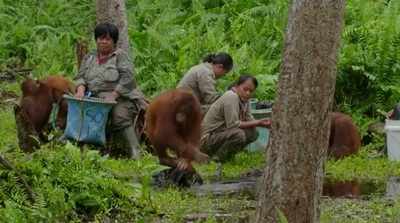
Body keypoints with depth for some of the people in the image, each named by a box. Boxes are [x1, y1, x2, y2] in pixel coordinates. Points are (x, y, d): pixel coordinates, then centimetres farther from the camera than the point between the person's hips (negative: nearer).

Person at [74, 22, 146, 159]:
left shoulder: (120, 56, 3)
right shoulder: (89, 58, 20)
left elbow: (127, 79, -9)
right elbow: (81, 76, 12)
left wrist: (113, 95, -19)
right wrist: (80, 89, -11)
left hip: (119, 97, -5)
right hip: (96, 99, 5)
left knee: (121, 117, -32)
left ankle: (135, 153, -37)